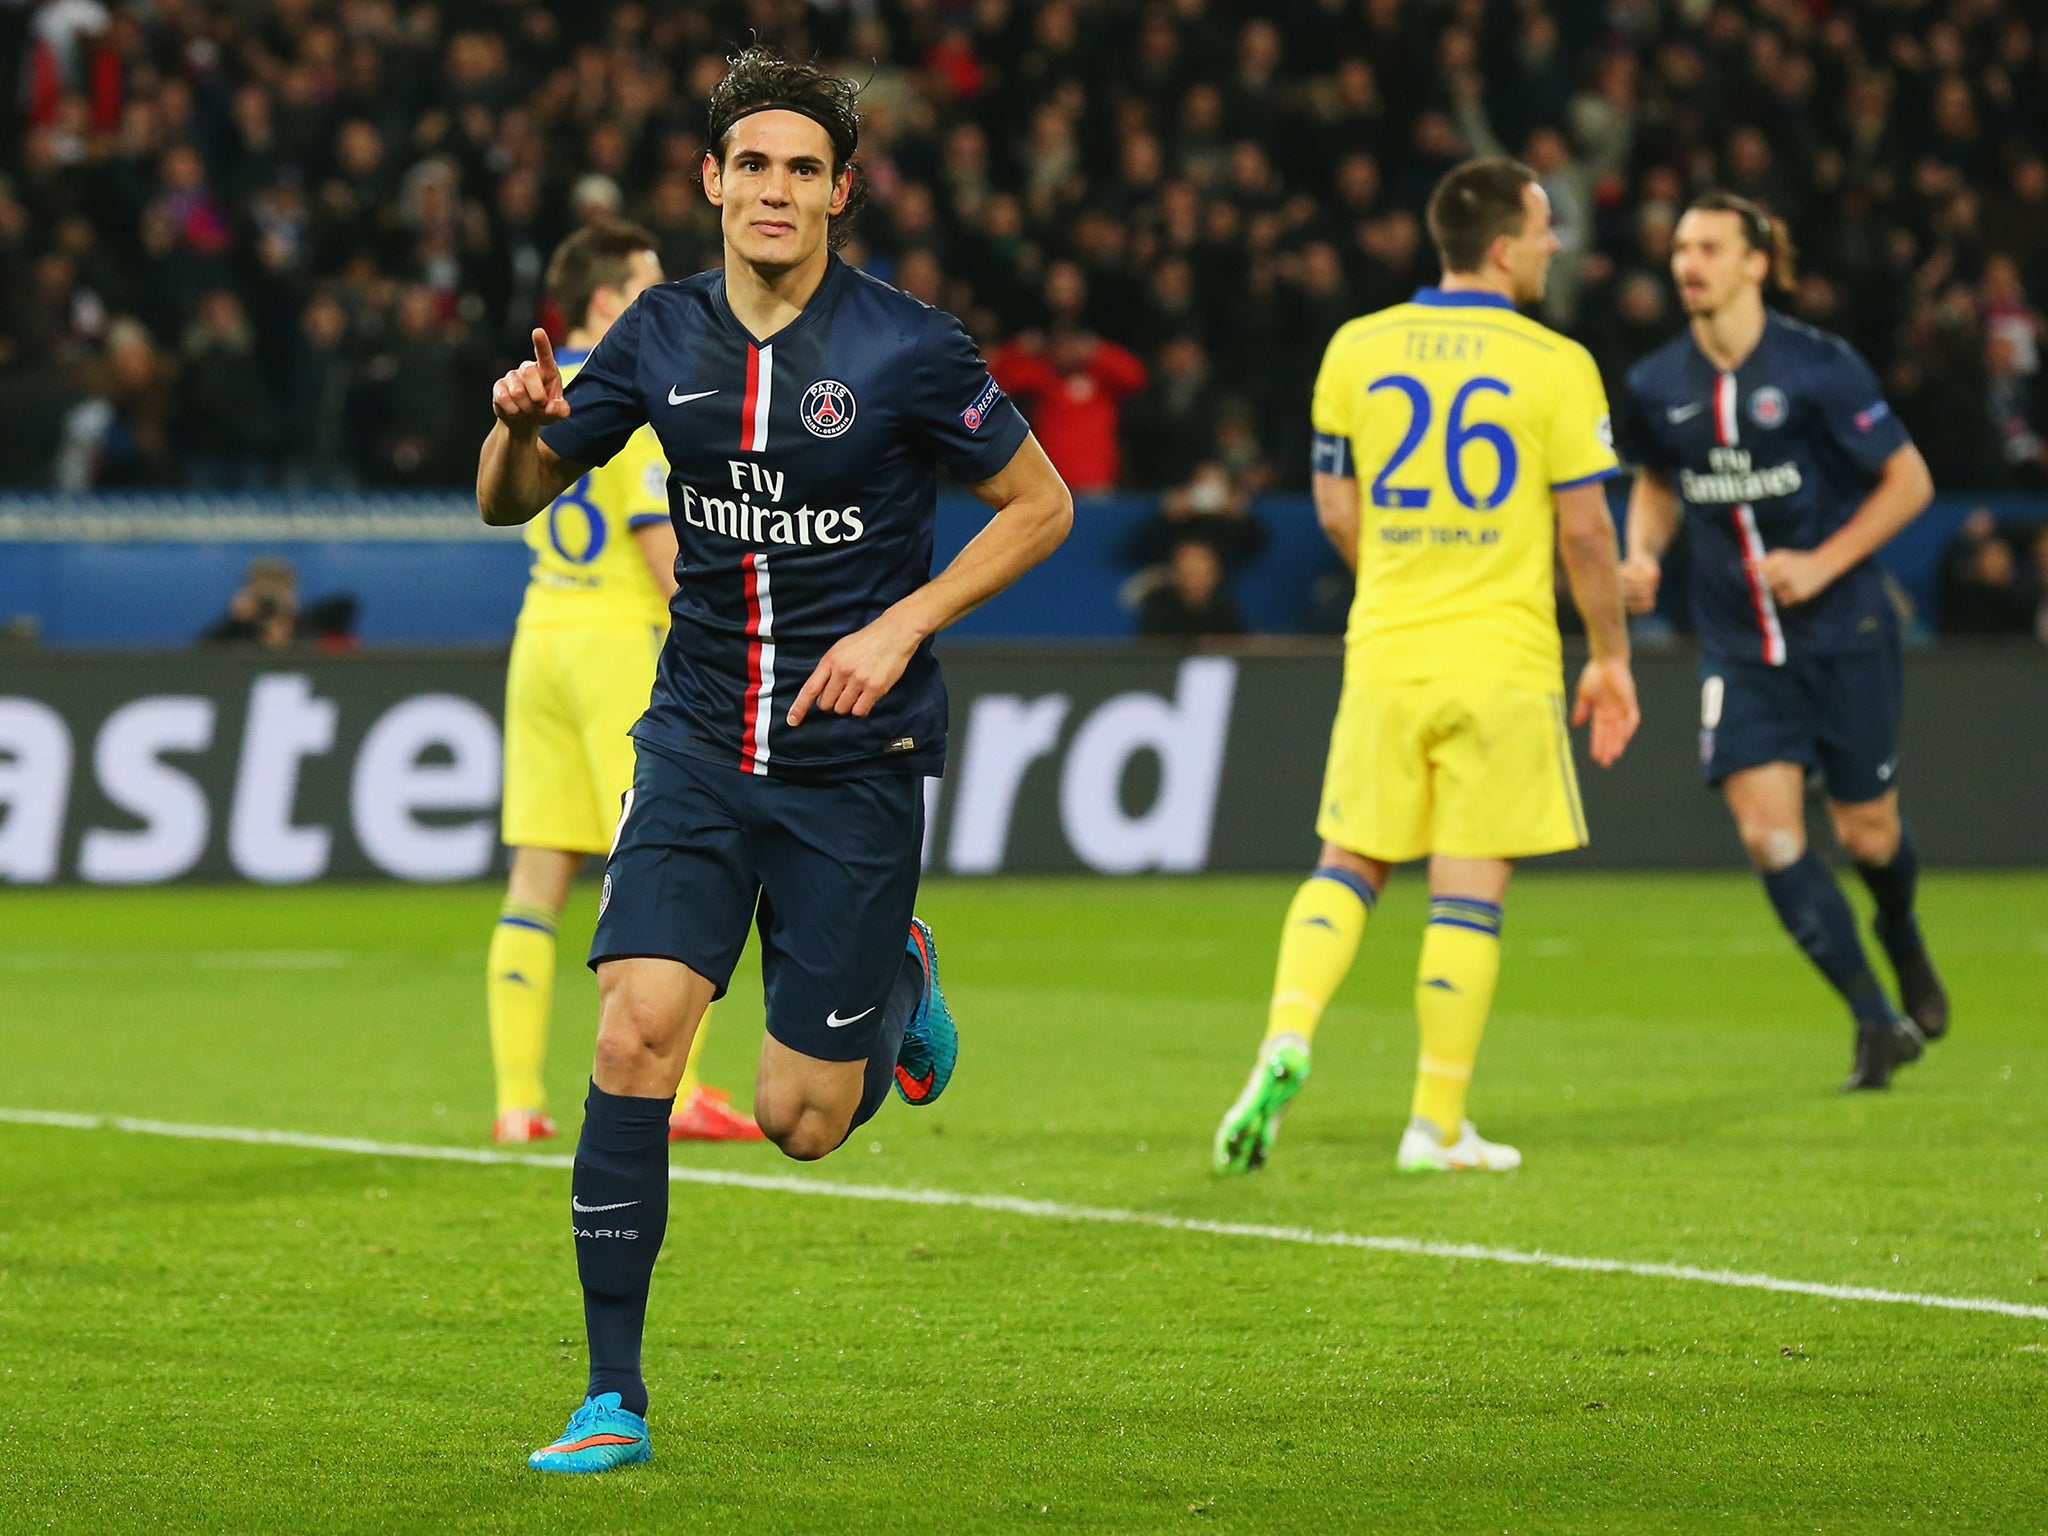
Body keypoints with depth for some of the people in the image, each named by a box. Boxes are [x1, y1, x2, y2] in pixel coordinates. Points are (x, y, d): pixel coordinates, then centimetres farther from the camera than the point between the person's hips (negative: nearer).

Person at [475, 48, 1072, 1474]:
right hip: (699, 744, 3)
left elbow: (1041, 505, 0)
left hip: (854, 762, -3)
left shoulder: (908, 346, -11)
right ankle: (615, 1399, -10)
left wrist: (901, 627, -12)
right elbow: (513, 501, 11)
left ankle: (898, 977, 34)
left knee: (802, 1121, -1)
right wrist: (521, 426, -13)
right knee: (636, 1032, -17)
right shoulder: (663, 336, 1)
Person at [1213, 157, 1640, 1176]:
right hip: (1505, 662, -3)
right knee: (1469, 891, 2)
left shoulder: (1355, 350, 4)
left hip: (1385, 659, 3)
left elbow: (1336, 512, 9)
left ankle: (1285, 1043, -10)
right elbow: (1584, 530, -6)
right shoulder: (1555, 365, -6)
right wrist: (1611, 656, 6)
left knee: (1347, 864, 13)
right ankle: (1437, 1124, 4)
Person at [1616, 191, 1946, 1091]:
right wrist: (1642, 552, -2)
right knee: (1767, 834, -13)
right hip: (1739, 646, 3)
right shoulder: (1658, 386, -1)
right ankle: (1876, 1022, -4)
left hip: (1844, 634, -3)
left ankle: (1902, 942, 41)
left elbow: (1909, 480, -6)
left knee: (1866, 834, 5)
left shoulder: (1818, 368, -12)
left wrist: (1824, 562, -16)